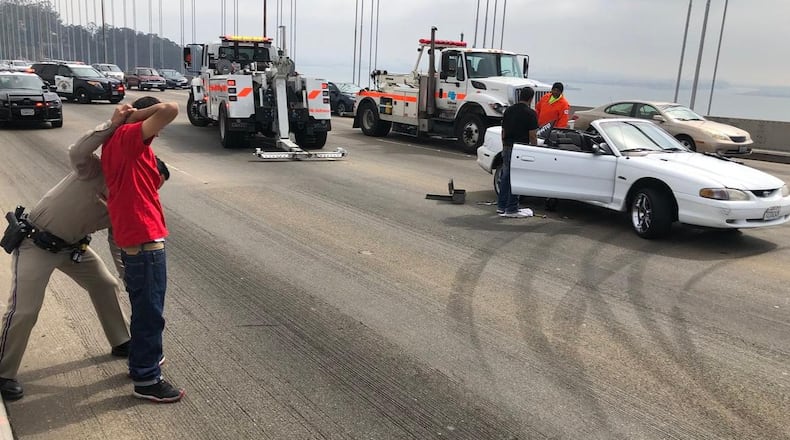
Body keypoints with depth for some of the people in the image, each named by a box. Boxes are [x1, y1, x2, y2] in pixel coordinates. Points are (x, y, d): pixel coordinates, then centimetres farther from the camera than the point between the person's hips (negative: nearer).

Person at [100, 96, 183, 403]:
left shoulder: (116, 142, 16)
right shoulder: (128, 137, -13)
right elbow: (170, 110, -24)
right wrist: (137, 115, -12)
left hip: (133, 238, 10)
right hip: (144, 239, -10)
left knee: (144, 309, 24)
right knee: (150, 312, 0)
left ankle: (141, 361, 39)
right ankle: (147, 380, 11)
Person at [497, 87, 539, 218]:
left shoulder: (508, 110, 9)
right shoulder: (530, 113, -10)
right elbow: (532, 136, -12)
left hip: (507, 148, 7)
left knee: (505, 177, 14)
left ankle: (501, 207, 19)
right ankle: (511, 209, 2)